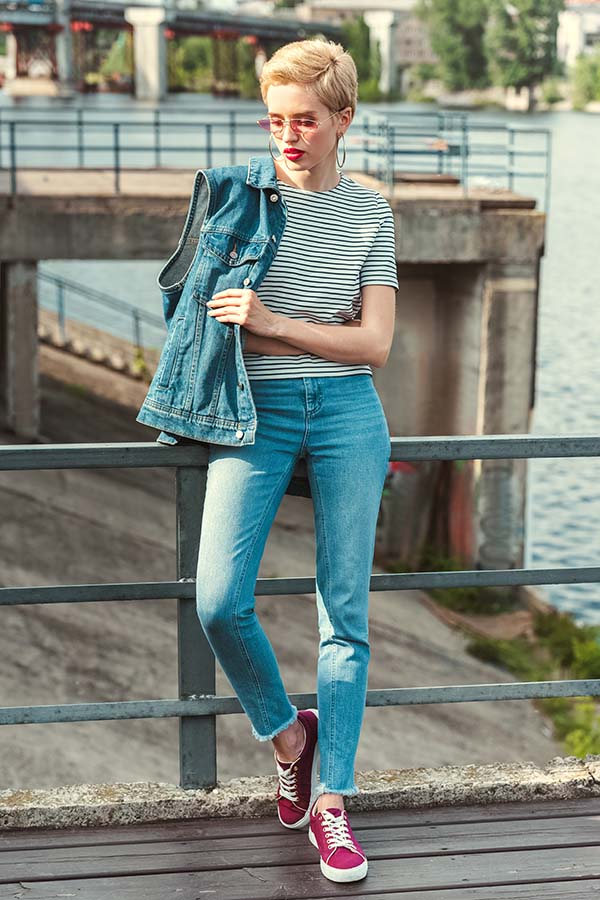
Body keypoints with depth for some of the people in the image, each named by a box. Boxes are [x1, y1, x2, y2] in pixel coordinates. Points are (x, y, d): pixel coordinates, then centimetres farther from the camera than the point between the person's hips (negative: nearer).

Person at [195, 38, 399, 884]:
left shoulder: (371, 211, 6)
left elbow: (374, 342, -1)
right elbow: (209, 315, 12)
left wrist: (273, 324, -12)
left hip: (347, 410, 1)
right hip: (257, 409, 0)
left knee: (345, 613, 1)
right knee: (219, 602, -13)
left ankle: (331, 800, 12)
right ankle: (287, 733, 15)